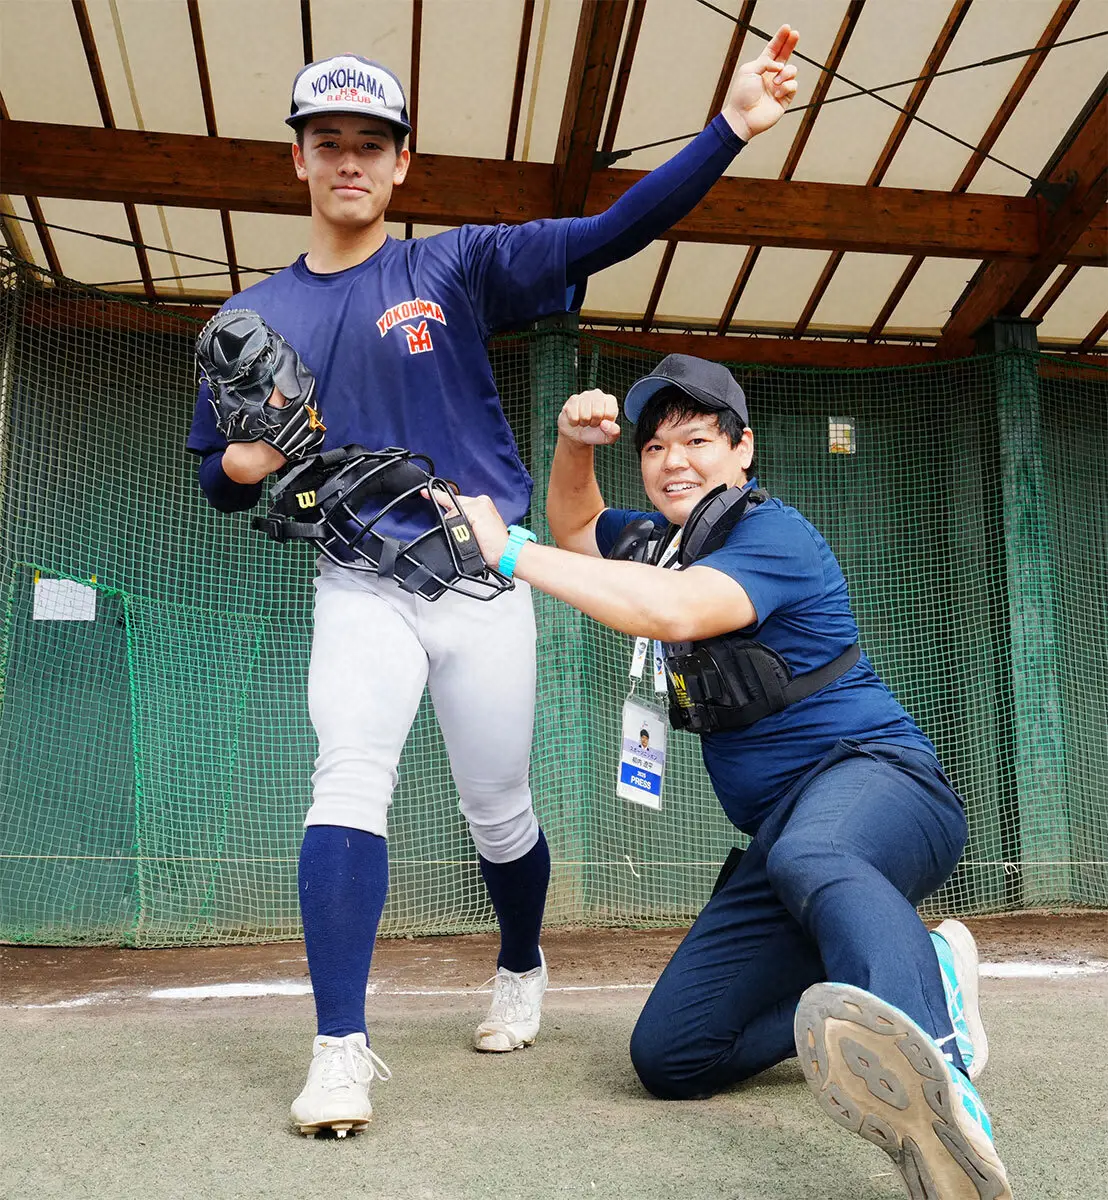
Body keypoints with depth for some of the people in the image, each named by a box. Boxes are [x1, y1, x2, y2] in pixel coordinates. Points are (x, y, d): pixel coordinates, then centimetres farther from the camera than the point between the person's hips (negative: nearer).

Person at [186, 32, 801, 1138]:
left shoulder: (457, 265, 2)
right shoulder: (252, 319, 8)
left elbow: (612, 234, -7)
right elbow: (218, 481, 13)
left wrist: (730, 127, -17)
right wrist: (243, 464, -12)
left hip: (484, 578, 0)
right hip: (361, 586, 1)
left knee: (497, 809, 7)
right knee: (348, 782, -20)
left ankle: (521, 969, 36)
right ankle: (340, 1053, -16)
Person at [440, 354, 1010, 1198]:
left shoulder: (772, 533, -9)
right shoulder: (667, 539, 18)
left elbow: (673, 609, -27)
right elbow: (575, 524, 31)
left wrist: (510, 551, -22)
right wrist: (576, 442, 8)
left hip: (877, 780, -8)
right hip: (784, 829, 8)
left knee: (809, 856, -46)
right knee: (669, 1058, -4)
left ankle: (940, 1089, -68)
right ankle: (920, 978, -2)